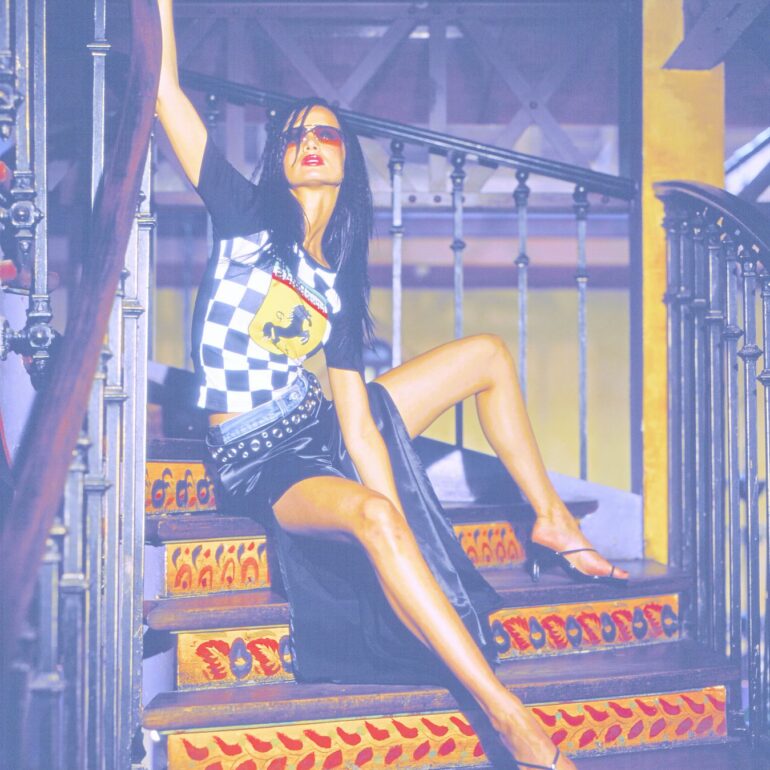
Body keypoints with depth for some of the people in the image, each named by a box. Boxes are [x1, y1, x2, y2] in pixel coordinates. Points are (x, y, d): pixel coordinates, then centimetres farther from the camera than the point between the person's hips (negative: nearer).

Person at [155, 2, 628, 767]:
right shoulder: (246, 223, -5)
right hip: (258, 453, -7)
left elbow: (359, 424, -3)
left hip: (320, 428, 7)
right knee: (372, 512, -39)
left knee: (486, 354, 5)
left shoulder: (339, 283, 5)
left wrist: (394, 507, -16)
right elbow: (166, 93, -14)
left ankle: (553, 522, 14)